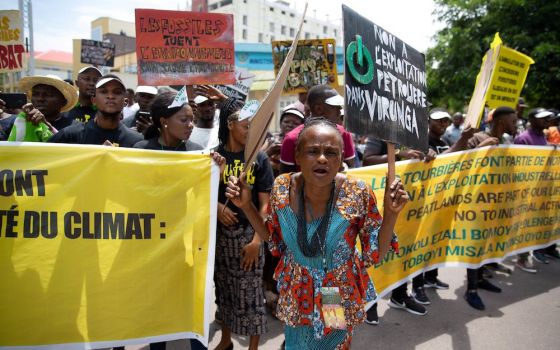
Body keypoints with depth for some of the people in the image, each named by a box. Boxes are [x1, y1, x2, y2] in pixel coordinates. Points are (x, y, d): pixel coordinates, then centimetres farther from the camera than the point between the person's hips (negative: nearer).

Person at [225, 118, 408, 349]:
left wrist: (391, 213, -26)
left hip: (340, 301, -1)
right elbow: (274, 241, -1)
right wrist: (246, 205, -11)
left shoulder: (358, 195, -23)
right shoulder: (282, 188, -16)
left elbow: (375, 254, -13)